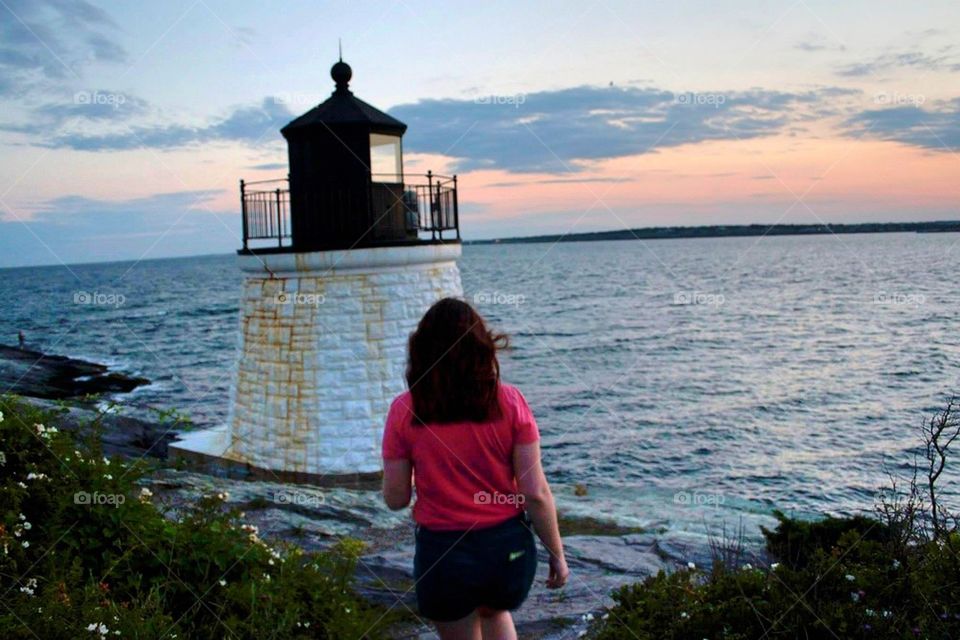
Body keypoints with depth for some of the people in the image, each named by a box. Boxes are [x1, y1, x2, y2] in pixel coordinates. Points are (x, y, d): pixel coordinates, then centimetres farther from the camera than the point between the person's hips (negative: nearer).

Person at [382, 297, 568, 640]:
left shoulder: (405, 410, -9)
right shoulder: (509, 402, -9)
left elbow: (395, 499, -5)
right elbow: (536, 493, -8)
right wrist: (557, 553, 4)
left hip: (444, 552, -1)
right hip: (509, 546, 2)